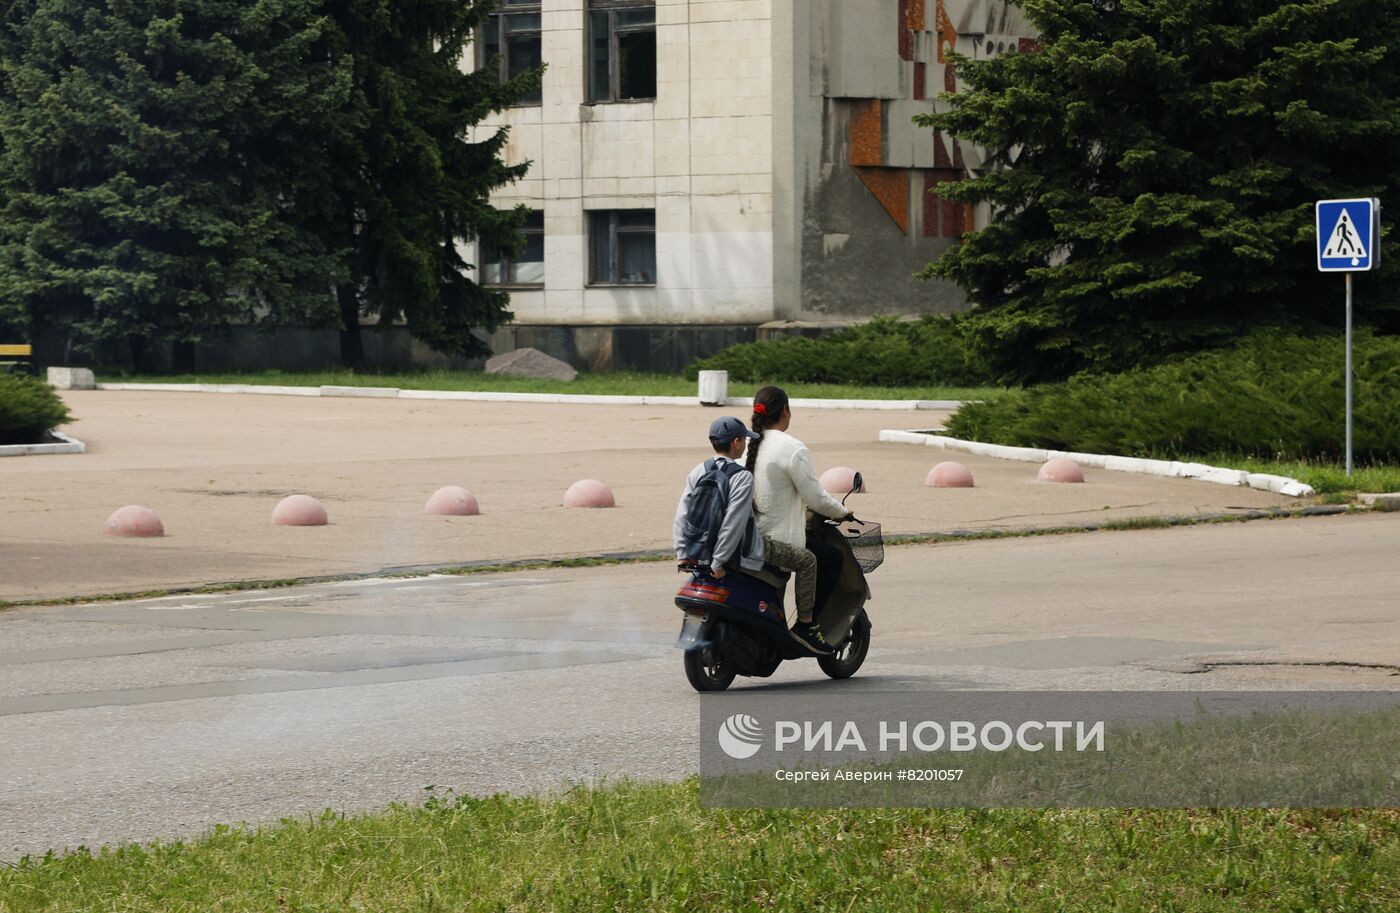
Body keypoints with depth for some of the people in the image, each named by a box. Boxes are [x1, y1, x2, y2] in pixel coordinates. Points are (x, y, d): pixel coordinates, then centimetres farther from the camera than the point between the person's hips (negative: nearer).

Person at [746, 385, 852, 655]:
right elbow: (815, 498, -11)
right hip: (777, 540, -9)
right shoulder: (793, 450, -14)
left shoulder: (748, 445, 8)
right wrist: (842, 513, 7)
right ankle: (806, 624, 1)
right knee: (833, 558, 6)